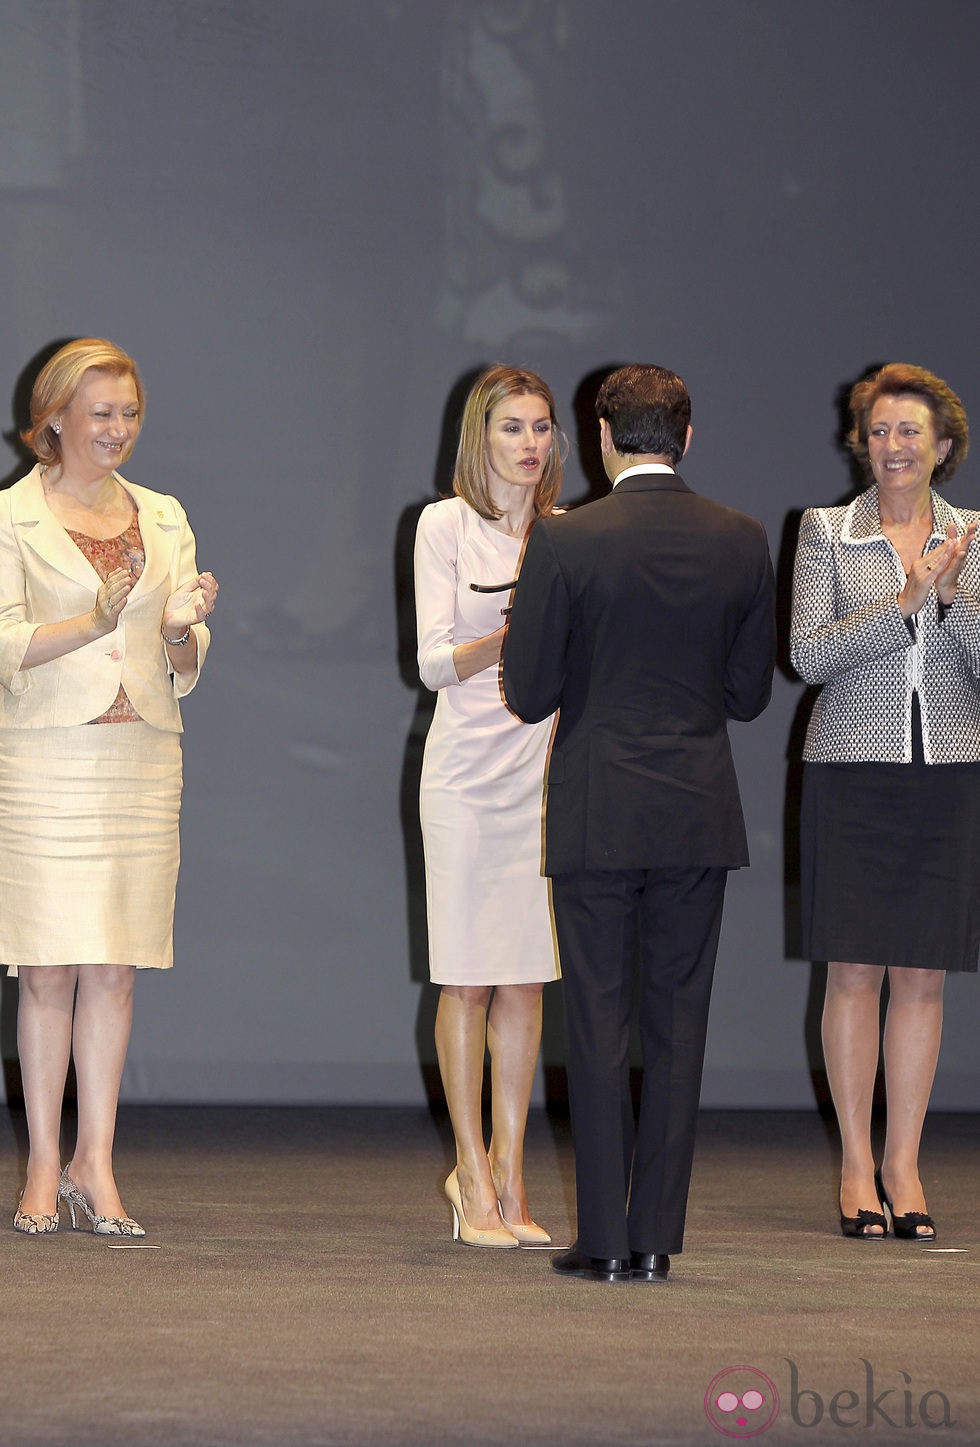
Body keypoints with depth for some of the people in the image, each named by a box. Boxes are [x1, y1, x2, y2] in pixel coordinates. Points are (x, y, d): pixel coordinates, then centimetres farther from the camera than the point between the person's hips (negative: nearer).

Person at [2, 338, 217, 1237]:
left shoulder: (163, 518, 14)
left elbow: (184, 673, 13)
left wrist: (182, 630, -10)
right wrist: (93, 623, -22)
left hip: (142, 759, 4)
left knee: (114, 967, 2)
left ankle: (96, 1162, 6)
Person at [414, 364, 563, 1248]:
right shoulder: (445, 525, -1)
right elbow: (434, 662, -7)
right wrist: (507, 640, -22)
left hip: (545, 767, 4)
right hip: (468, 768, -4)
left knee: (525, 981, 5)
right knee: (469, 977, -2)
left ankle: (507, 1174, 9)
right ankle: (474, 1175, 4)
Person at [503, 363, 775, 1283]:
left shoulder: (563, 543, -9)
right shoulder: (741, 542, 0)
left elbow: (529, 695, -6)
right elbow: (750, 693, 6)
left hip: (596, 818, -2)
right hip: (700, 818, 2)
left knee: (597, 1024, 3)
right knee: (678, 1024, 7)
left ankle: (605, 1240, 3)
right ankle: (656, 1238, 8)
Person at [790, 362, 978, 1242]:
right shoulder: (827, 534, 4)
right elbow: (808, 654, -8)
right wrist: (906, 600, -16)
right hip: (853, 773, -1)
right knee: (854, 971, -1)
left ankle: (903, 1165, 11)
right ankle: (856, 1166, 6)